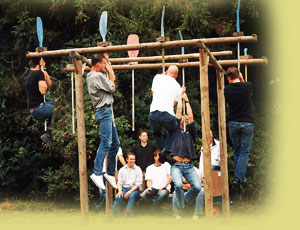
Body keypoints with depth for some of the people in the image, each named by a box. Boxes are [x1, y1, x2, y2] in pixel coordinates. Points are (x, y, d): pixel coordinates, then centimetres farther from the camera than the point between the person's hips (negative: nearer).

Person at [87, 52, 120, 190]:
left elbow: (112, 78, 29)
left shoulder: (91, 76, 17)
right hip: (104, 111, -11)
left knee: (115, 144, 12)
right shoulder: (97, 76, -15)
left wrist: (108, 61, 25)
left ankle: (110, 173, 17)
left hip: (107, 112, 11)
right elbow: (112, 88, -4)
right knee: (106, 143, -16)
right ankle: (97, 173, -19)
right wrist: (108, 67, 4)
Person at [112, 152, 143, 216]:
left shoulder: (138, 169, 4)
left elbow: (138, 184, -3)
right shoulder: (122, 169, 14)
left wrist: (129, 192, -16)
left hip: (134, 189, -2)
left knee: (131, 196, -36)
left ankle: (127, 215, -38)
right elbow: (119, 182, 10)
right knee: (118, 197, -29)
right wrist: (120, 190, -12)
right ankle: (113, 215, -34)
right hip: (124, 188, 2)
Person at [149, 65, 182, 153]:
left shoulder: (158, 77, 14)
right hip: (168, 115, 0)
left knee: (156, 132, 33)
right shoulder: (178, 87, 15)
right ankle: (167, 149, 11)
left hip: (154, 114, 1)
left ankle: (162, 149, 15)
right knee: (173, 130, 32)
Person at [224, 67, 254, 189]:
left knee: (237, 151, 15)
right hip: (247, 123, -1)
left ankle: (240, 177, 21)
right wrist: (242, 80, 20)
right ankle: (238, 178, -11)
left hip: (233, 123, 2)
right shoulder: (248, 86, -5)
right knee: (244, 152, 1)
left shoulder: (227, 90, -4)